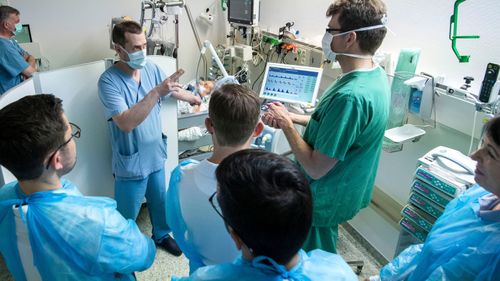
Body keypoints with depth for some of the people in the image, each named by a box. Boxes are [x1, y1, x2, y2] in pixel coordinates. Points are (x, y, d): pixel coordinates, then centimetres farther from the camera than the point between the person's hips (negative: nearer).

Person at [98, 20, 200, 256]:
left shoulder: (152, 69, -5)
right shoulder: (108, 81, -23)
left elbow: (174, 91, 12)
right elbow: (126, 123, -34)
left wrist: (197, 99, 16)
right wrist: (156, 92, -38)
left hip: (156, 155, 6)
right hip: (131, 163, -5)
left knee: (160, 203, 26)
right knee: (127, 216, 13)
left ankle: (161, 235, 51)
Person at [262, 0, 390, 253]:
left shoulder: (351, 95, -35)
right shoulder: (374, 74, -3)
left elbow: (316, 168, -29)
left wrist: (286, 124, -17)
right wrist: (292, 117, -1)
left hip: (324, 200, -9)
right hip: (342, 191, 9)